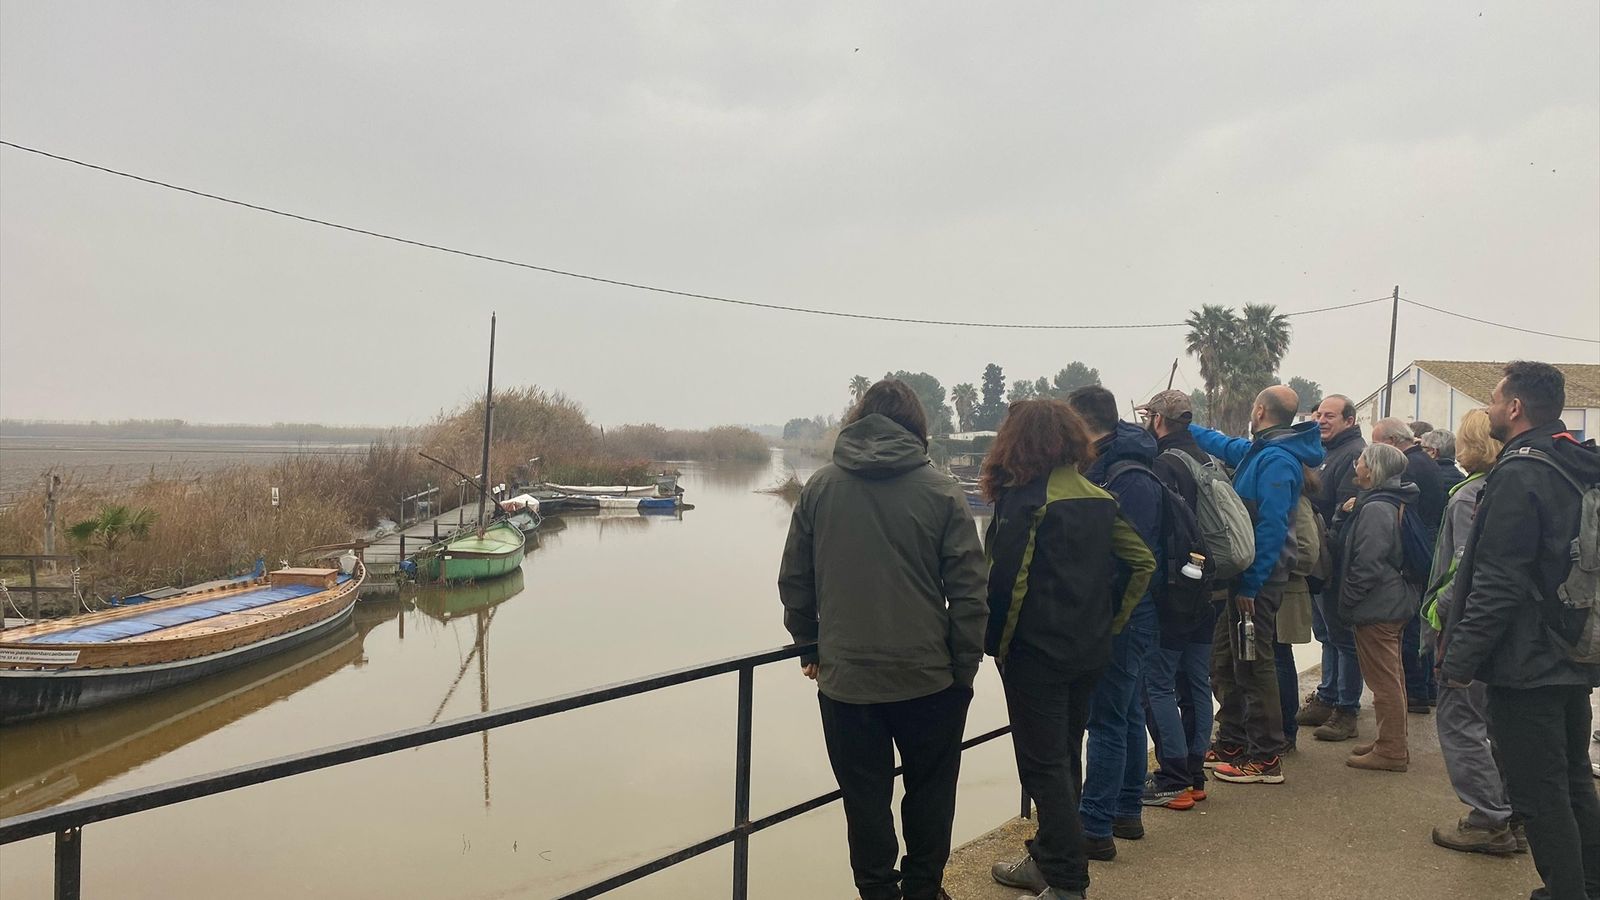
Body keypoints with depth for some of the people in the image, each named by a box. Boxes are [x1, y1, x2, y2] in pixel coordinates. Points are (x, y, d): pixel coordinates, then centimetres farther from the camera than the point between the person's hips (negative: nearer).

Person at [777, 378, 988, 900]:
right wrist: (964, 668, 3)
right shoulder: (941, 492, -6)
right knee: (930, 790, 18)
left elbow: (794, 580, 3)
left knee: (865, 799, 14)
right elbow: (969, 591, -7)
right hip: (928, 677, -1)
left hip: (844, 677, 1)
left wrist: (809, 645, 15)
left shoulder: (819, 488, 0)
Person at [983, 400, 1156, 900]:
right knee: (1065, 759, 18)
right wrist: (1109, 622, 12)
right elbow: (1141, 562, 8)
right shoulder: (1099, 498, 5)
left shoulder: (1023, 501, -16)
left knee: (1045, 767, 3)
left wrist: (994, 643, -8)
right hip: (1090, 652, 7)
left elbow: (1006, 582, -20)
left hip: (1035, 653, -7)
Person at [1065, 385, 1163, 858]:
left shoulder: (1129, 479, -20)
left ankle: (1095, 828, 4)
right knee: (1127, 713, 17)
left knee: (1107, 720, -4)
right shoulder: (1103, 467, 11)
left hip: (1121, 617, -10)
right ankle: (1127, 812, 30)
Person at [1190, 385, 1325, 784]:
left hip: (1256, 578, -10)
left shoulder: (1276, 460, -18)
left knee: (1253, 665, -3)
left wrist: (1249, 584, -23)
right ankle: (1232, 742, 29)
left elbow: (1271, 527, -24)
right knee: (1225, 661, 18)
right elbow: (1222, 444, 33)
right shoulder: (1258, 451, 12)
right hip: (1245, 574, 10)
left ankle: (1266, 758, 6)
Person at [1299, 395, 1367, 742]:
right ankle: (1326, 699, 28)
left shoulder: (1354, 455, -15)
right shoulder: (1324, 451, 16)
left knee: (1342, 636, -1)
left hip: (1335, 563, -10)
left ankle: (1346, 712, 7)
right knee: (1327, 634, 17)